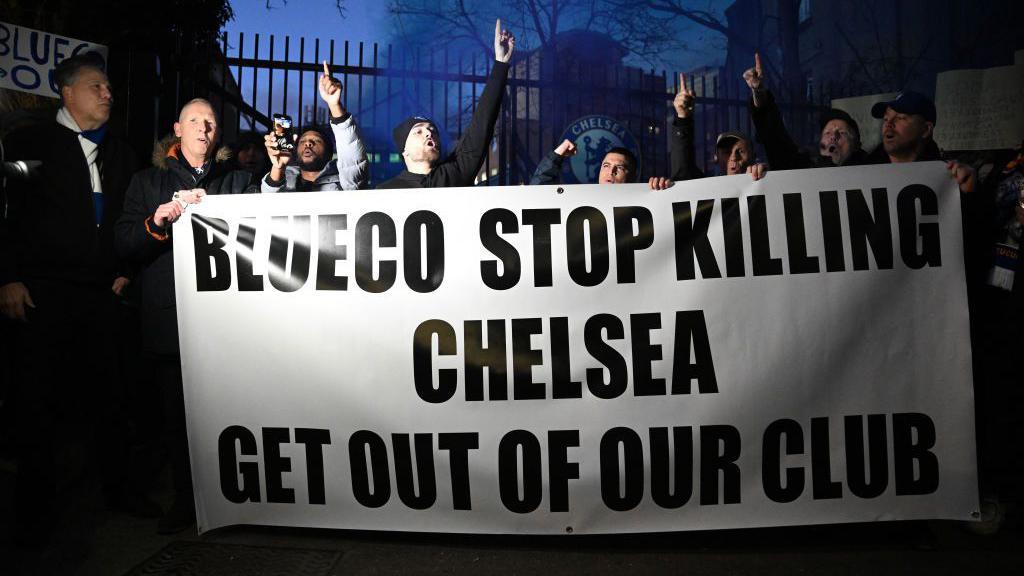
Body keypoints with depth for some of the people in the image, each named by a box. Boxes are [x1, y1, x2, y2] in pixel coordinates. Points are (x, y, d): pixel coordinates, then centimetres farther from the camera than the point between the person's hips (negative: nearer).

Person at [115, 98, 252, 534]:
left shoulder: (237, 181, 15)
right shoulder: (147, 182, 16)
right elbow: (124, 244, 8)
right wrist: (155, 222, -11)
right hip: (168, 319, 1)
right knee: (176, 413, 6)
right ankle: (185, 500, 19)